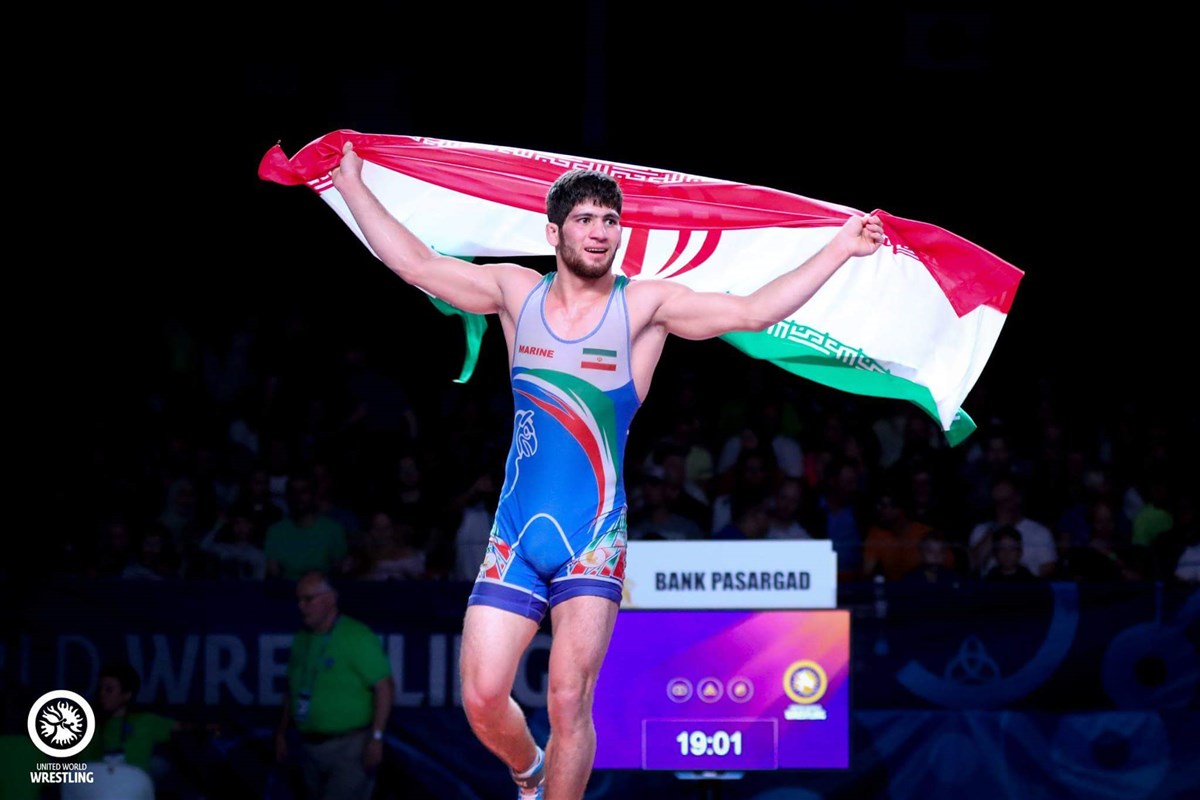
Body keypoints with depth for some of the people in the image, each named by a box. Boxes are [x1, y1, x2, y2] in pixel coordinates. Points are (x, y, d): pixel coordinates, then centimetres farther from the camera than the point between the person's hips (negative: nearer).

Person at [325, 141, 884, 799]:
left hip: (593, 538, -2)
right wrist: (351, 183, 15)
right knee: (481, 698, -4)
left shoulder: (645, 306, 0)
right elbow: (413, 262, 13)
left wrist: (841, 249, -9)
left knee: (568, 703, -11)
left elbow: (754, 311, -4)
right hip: (516, 534, 2)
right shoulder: (516, 293, 7)